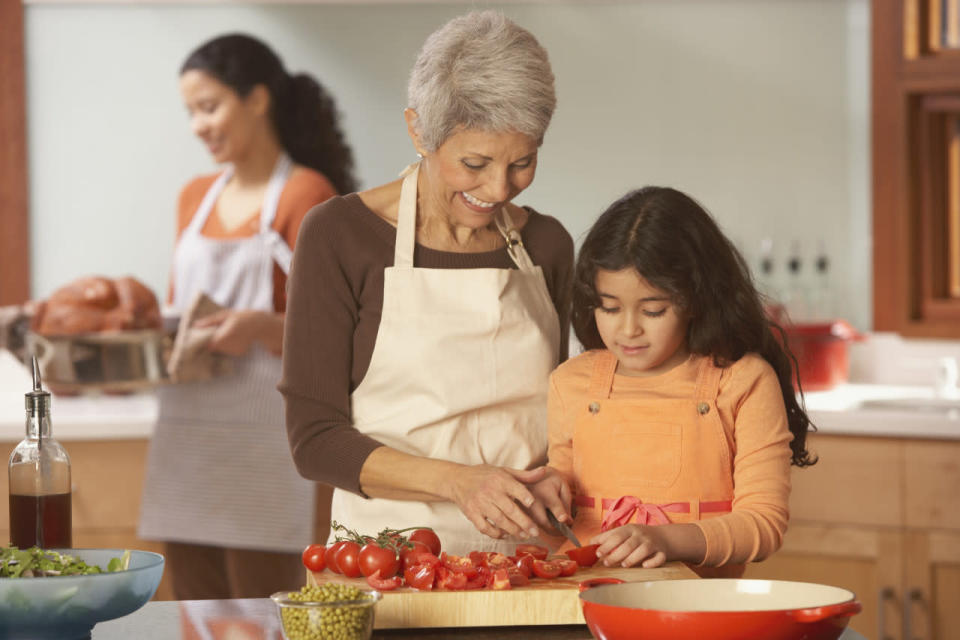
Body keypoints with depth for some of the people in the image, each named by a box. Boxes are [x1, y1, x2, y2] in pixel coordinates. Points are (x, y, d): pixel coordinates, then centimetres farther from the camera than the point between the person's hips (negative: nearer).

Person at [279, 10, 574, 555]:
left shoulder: (547, 245, 12)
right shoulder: (340, 235, -2)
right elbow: (314, 439, -4)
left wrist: (554, 473, -1)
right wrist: (456, 481, -17)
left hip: (526, 564, 4)